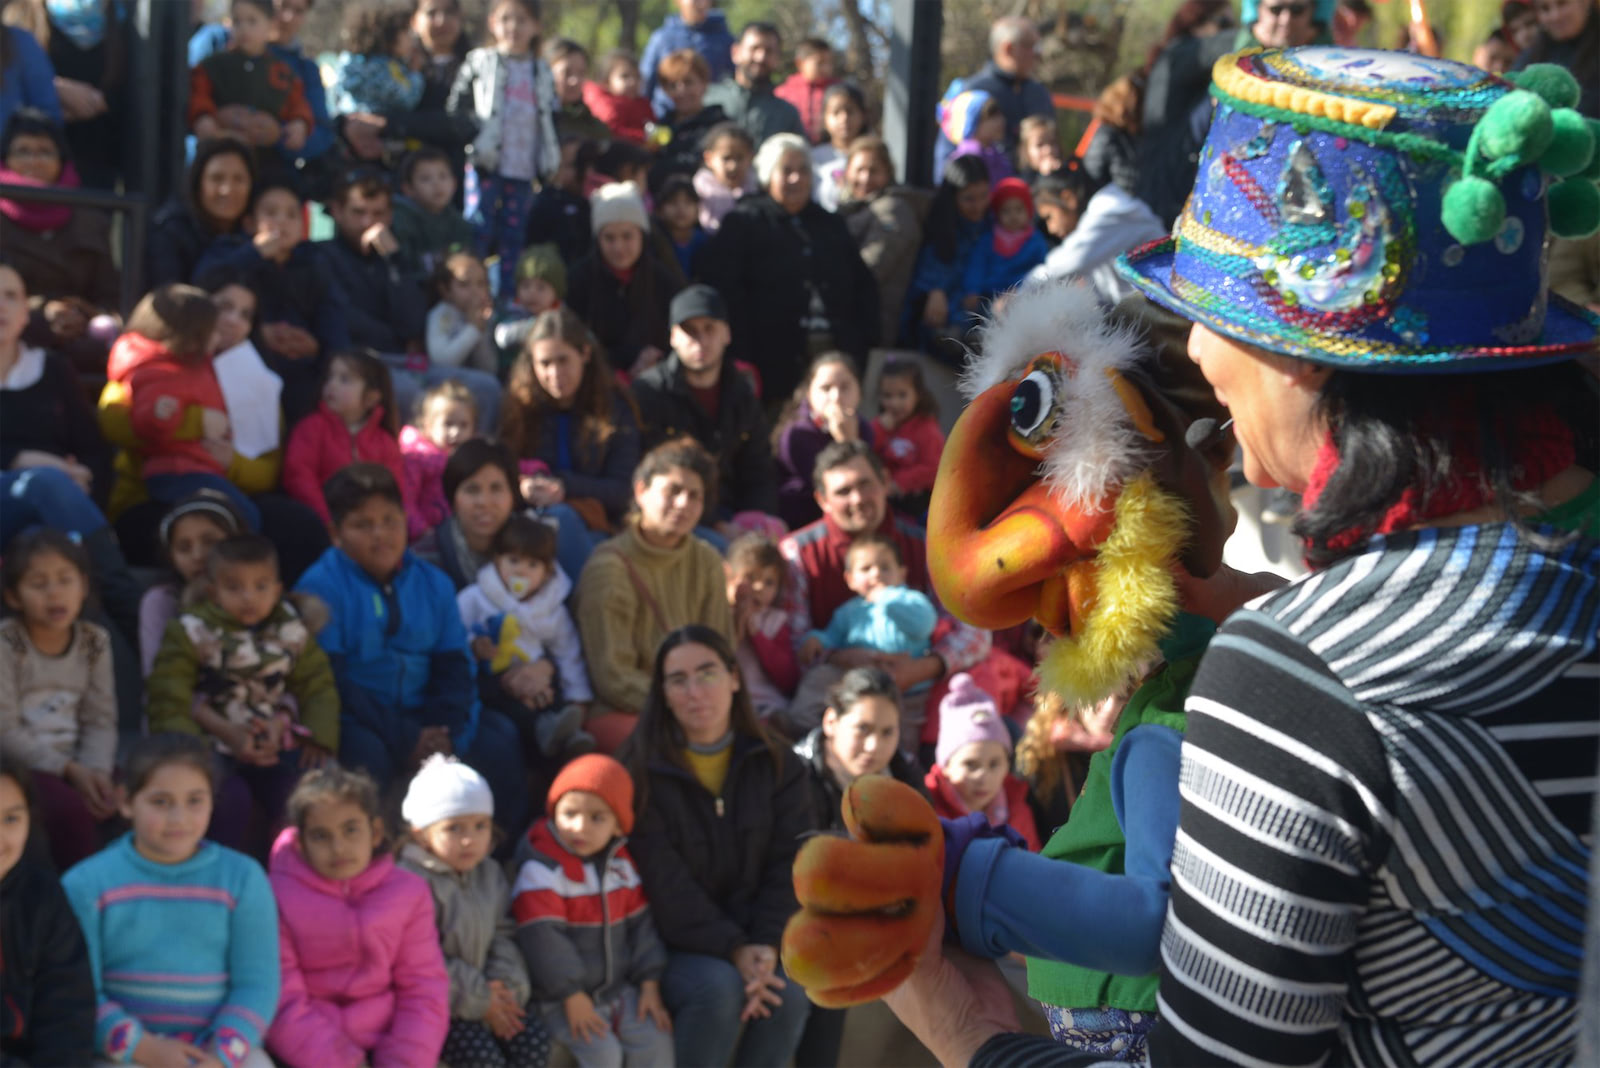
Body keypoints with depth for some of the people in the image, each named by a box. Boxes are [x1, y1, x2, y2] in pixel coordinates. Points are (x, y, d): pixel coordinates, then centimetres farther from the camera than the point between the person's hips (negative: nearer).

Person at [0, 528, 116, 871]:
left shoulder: (94, 641, 7)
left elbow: (100, 721, 3)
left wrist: (96, 771, -17)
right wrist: (69, 771, -21)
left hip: (71, 765, 5)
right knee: (70, 808, -33)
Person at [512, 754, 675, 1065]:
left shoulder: (622, 864, 5)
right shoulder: (540, 869, -17)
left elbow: (641, 924, 10)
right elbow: (542, 937, -20)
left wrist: (650, 985, 3)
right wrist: (572, 996, -19)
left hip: (618, 989, 6)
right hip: (561, 997, -6)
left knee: (656, 1042, -6)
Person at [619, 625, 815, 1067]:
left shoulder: (776, 764, 2)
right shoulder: (644, 770, -8)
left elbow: (789, 865, -3)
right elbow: (665, 883, -15)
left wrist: (767, 944, -19)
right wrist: (732, 949, -24)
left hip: (753, 939, 3)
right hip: (673, 942, -3)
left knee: (789, 993, -26)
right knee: (718, 987, -32)